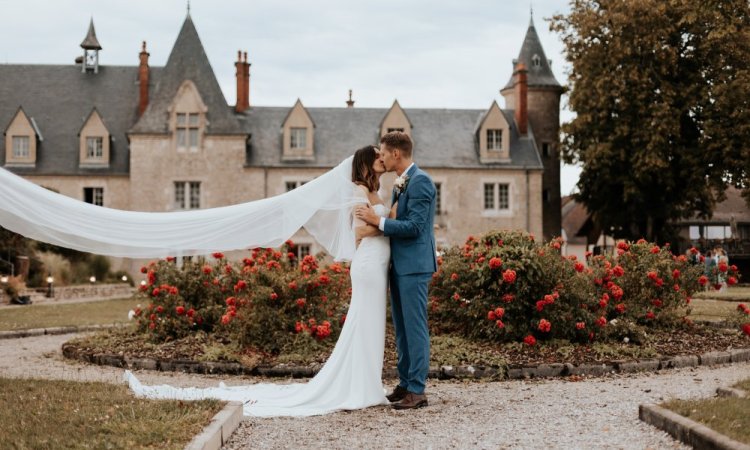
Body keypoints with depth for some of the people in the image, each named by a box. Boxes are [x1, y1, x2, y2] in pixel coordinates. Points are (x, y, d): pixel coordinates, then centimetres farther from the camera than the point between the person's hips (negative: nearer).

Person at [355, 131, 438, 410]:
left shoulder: (420, 181, -14)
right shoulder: (400, 183, 16)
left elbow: (414, 226, -21)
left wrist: (378, 221, -17)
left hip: (414, 265, -10)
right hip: (399, 264, 10)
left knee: (415, 327, -6)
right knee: (402, 328, 13)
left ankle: (417, 390, -2)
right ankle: (405, 383, 21)